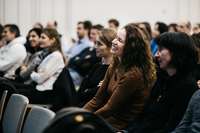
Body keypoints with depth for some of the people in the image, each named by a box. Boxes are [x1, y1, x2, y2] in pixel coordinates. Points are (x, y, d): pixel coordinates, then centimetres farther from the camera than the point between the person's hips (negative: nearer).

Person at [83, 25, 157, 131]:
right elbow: (97, 99, 9)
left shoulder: (133, 74, -21)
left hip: (120, 126, -8)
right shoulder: (114, 68, 7)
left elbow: (110, 108, -18)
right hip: (108, 120, 8)